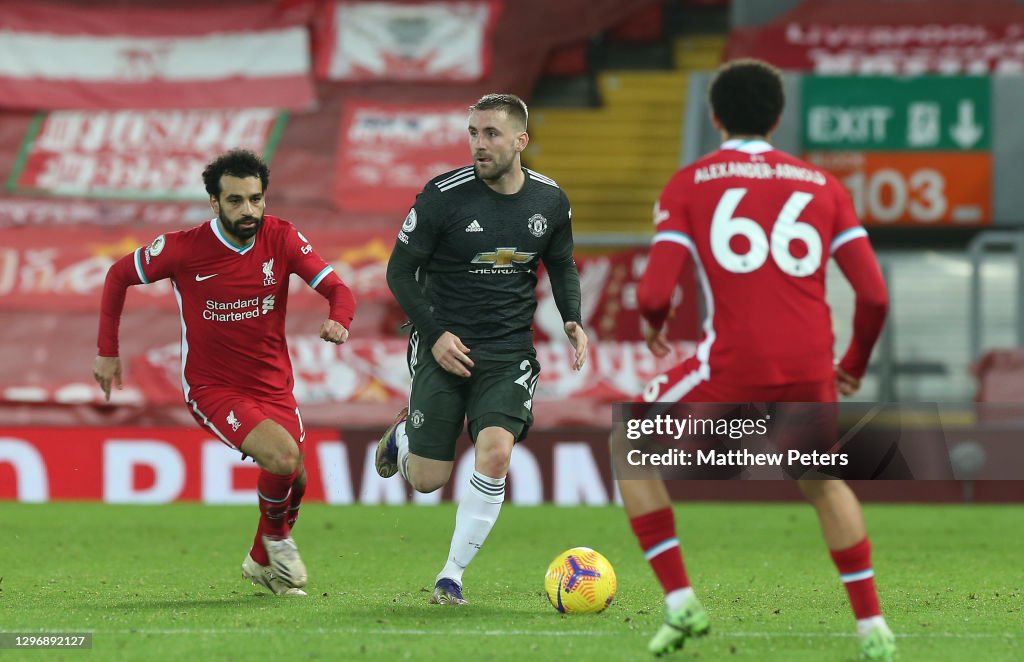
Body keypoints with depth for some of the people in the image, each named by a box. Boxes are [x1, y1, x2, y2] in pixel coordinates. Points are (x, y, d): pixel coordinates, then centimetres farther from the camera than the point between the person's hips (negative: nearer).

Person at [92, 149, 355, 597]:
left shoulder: (282, 239, -9)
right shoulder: (184, 248, -16)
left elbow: (338, 290, -12)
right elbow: (119, 275, 0)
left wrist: (339, 320, -36)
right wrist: (108, 352, 0)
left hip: (272, 384, 4)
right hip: (212, 388, -4)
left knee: (295, 481, 6)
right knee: (283, 456, -25)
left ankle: (263, 561, 36)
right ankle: (276, 535, 6)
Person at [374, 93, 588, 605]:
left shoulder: (550, 201, -1)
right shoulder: (443, 196, -12)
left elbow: (562, 266, 17)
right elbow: (400, 271, -4)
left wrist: (572, 320, 0)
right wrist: (435, 333, -14)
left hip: (509, 351, 2)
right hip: (445, 346, -2)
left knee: (495, 453, -21)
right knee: (427, 480, -1)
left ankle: (451, 577, -8)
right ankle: (404, 436, 38)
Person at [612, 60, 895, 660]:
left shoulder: (688, 184, 6)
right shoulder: (823, 185, 14)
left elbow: (656, 293, -4)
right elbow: (875, 294, 8)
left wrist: (655, 326, 20)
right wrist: (856, 364, 25)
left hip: (733, 368, -4)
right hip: (811, 369, 4)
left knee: (629, 447, 19)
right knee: (822, 482, 31)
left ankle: (680, 603, 8)